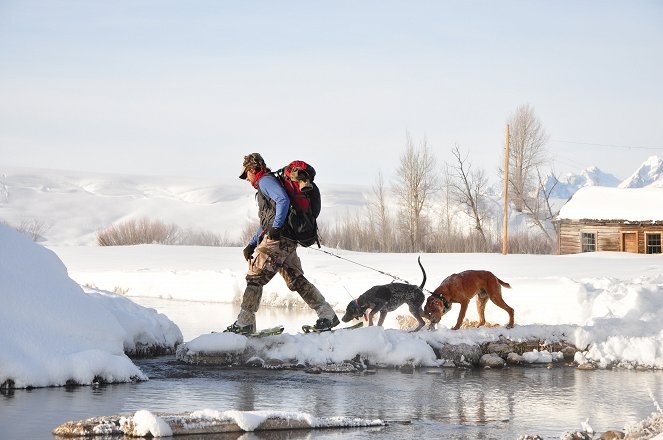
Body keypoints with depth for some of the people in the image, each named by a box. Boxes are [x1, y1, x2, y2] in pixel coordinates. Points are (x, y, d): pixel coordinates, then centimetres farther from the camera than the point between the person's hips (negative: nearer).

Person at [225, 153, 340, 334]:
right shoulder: (266, 183, 30)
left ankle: (245, 322, -7)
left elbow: (283, 200, -20)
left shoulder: (266, 180, -1)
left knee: (255, 277, -7)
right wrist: (252, 244, 27)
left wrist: (276, 227, -25)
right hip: (288, 241, 10)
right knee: (296, 279, 10)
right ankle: (327, 315, 7)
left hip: (277, 238, -10)